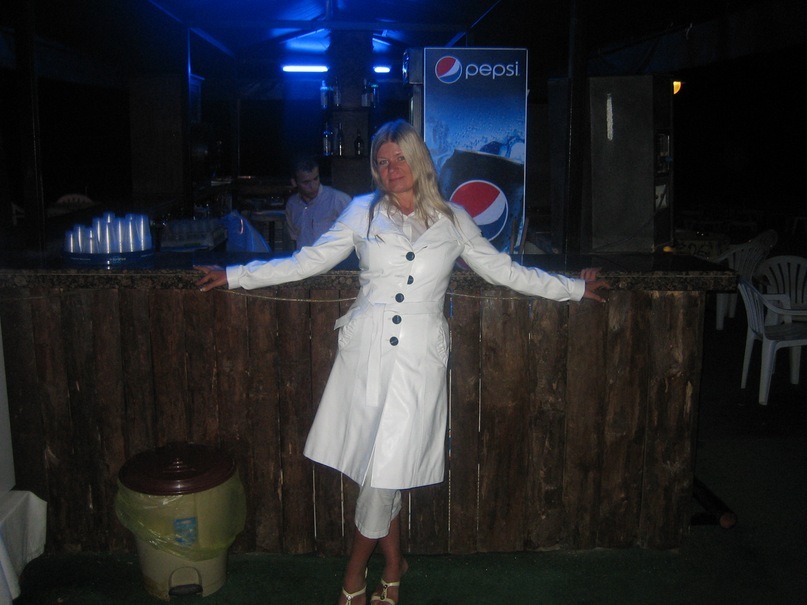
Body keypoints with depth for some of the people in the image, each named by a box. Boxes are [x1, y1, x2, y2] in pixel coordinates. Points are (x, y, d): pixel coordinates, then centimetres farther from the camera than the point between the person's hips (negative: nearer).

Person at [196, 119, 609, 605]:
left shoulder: (453, 220, 8)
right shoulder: (363, 212, 8)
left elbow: (504, 270, 14)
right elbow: (306, 263, 10)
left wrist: (575, 288, 14)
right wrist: (233, 276, 7)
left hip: (419, 358, -1)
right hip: (367, 352, 1)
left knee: (387, 467, -2)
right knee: (378, 466, 5)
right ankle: (393, 562, 29)